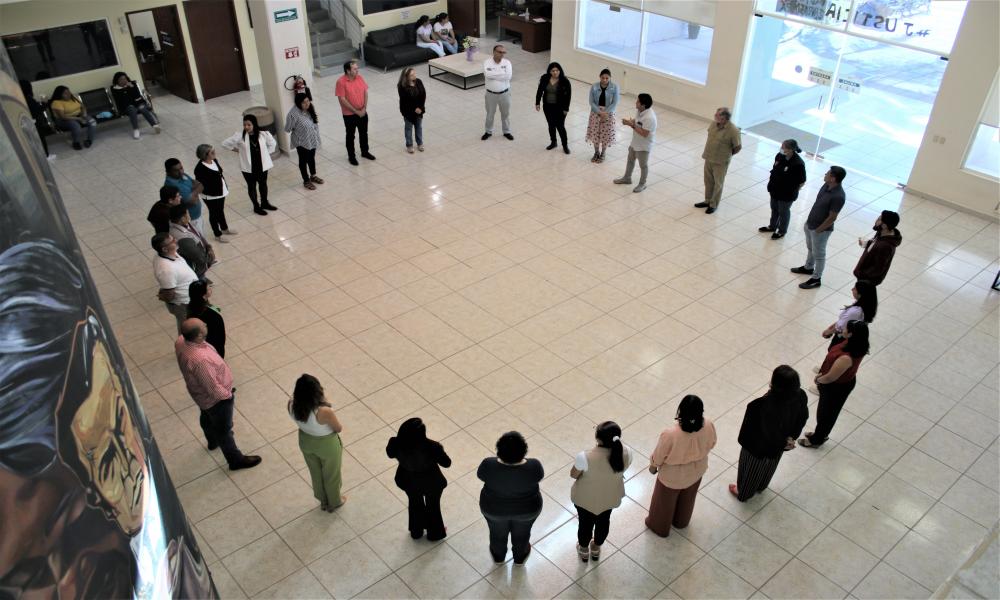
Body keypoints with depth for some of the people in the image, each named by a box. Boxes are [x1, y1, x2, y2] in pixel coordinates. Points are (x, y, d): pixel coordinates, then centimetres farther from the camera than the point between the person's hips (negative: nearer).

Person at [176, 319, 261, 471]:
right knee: (224, 429, 16)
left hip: (200, 392, 8)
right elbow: (213, 388, -32)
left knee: (207, 417, 35)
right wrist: (228, 394, -13)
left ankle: (213, 441, 64)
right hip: (215, 398, -8)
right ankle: (235, 460, 39)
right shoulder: (200, 360, -45)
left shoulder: (181, 341, -21)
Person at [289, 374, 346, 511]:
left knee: (315, 472, 31)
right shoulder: (324, 412, -41)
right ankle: (334, 502, 51)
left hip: (305, 441, 5)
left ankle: (323, 501, 55)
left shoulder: (292, 405, -24)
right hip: (327, 445, -5)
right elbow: (339, 429, -20)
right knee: (331, 474, 26)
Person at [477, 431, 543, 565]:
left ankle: (498, 556, 54)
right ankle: (519, 557, 54)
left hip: (494, 509, 0)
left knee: (498, 533, 30)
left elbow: (481, 476, -10)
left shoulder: (489, 465, -31)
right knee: (521, 533, 29)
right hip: (527, 509, 0)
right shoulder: (534, 466, -31)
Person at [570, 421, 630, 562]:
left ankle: (584, 550, 53)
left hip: (586, 498, -3)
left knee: (585, 523, 27)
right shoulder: (625, 453, -28)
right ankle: (596, 549, 57)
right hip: (610, 497, 3)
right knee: (603, 521, 31)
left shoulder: (585, 457, -38)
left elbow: (573, 474, -18)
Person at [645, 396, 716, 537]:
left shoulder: (670, 433, -41)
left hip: (673, 475, -4)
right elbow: (711, 445, -7)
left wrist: (653, 466, 1)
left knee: (665, 500, 27)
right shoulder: (708, 426, -29)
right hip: (697, 470, 4)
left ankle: (660, 526, 52)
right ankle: (681, 522, 60)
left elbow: (659, 455, -21)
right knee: (687, 498, 34)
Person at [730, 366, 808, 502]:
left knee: (752, 469, 26)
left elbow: (748, 428, -29)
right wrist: (791, 437, 6)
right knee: (769, 466, 36)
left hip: (757, 446, -5)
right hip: (778, 446, 5)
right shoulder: (800, 396, -26)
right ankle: (761, 486, 64)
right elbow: (802, 419, -7)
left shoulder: (761, 406, -45)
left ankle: (743, 493, 53)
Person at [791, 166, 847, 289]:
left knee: (818, 254, 10)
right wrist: (809, 220, 14)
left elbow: (832, 218, -25)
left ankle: (816, 279, 26)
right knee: (810, 248, 28)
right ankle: (808, 267, 50)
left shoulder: (838, 196, -32)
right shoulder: (827, 185, -6)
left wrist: (818, 230, -16)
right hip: (810, 223, 8)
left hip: (821, 229, -8)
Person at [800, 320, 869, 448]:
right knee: (827, 410, 30)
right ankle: (821, 433, 55)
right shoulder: (856, 346, -16)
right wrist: (822, 373, 3)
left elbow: (830, 378, -29)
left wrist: (818, 380, -9)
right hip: (844, 381, 8)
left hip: (837, 387, -7)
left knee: (826, 412, 19)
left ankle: (816, 440, 44)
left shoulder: (846, 358, -42)